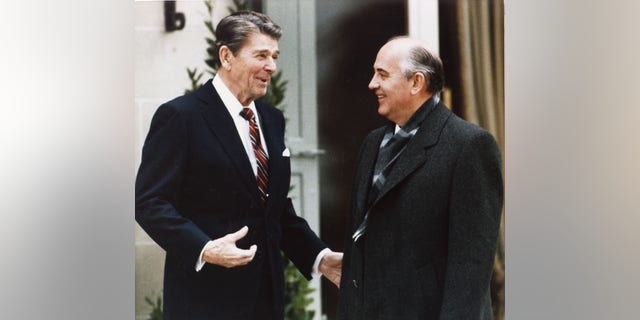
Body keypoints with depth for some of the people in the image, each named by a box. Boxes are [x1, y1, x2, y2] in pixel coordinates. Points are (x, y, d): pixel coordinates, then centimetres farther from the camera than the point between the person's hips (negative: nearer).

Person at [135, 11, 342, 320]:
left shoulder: (272, 119, 13)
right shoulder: (179, 116, -9)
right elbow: (149, 201, -14)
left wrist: (318, 256, 7)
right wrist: (204, 249, -26)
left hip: (266, 293, 7)